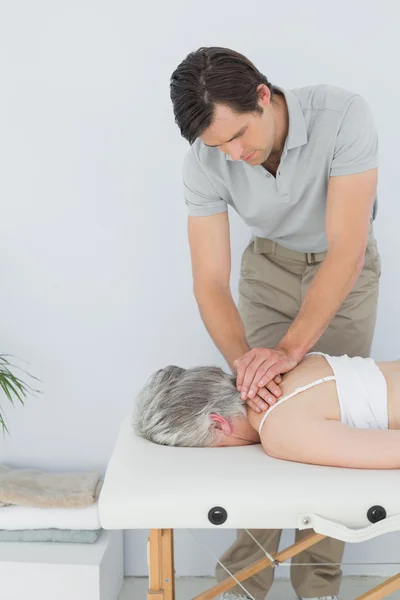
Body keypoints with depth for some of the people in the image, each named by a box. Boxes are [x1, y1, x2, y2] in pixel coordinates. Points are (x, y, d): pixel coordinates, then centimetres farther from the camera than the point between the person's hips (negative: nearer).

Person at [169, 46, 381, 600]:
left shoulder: (342, 116, -34)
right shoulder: (205, 160, -25)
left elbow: (345, 252, -36)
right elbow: (210, 283, -25)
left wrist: (291, 349, -45)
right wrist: (242, 360, -43)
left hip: (343, 267, -1)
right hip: (269, 264, 2)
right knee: (262, 408, -3)